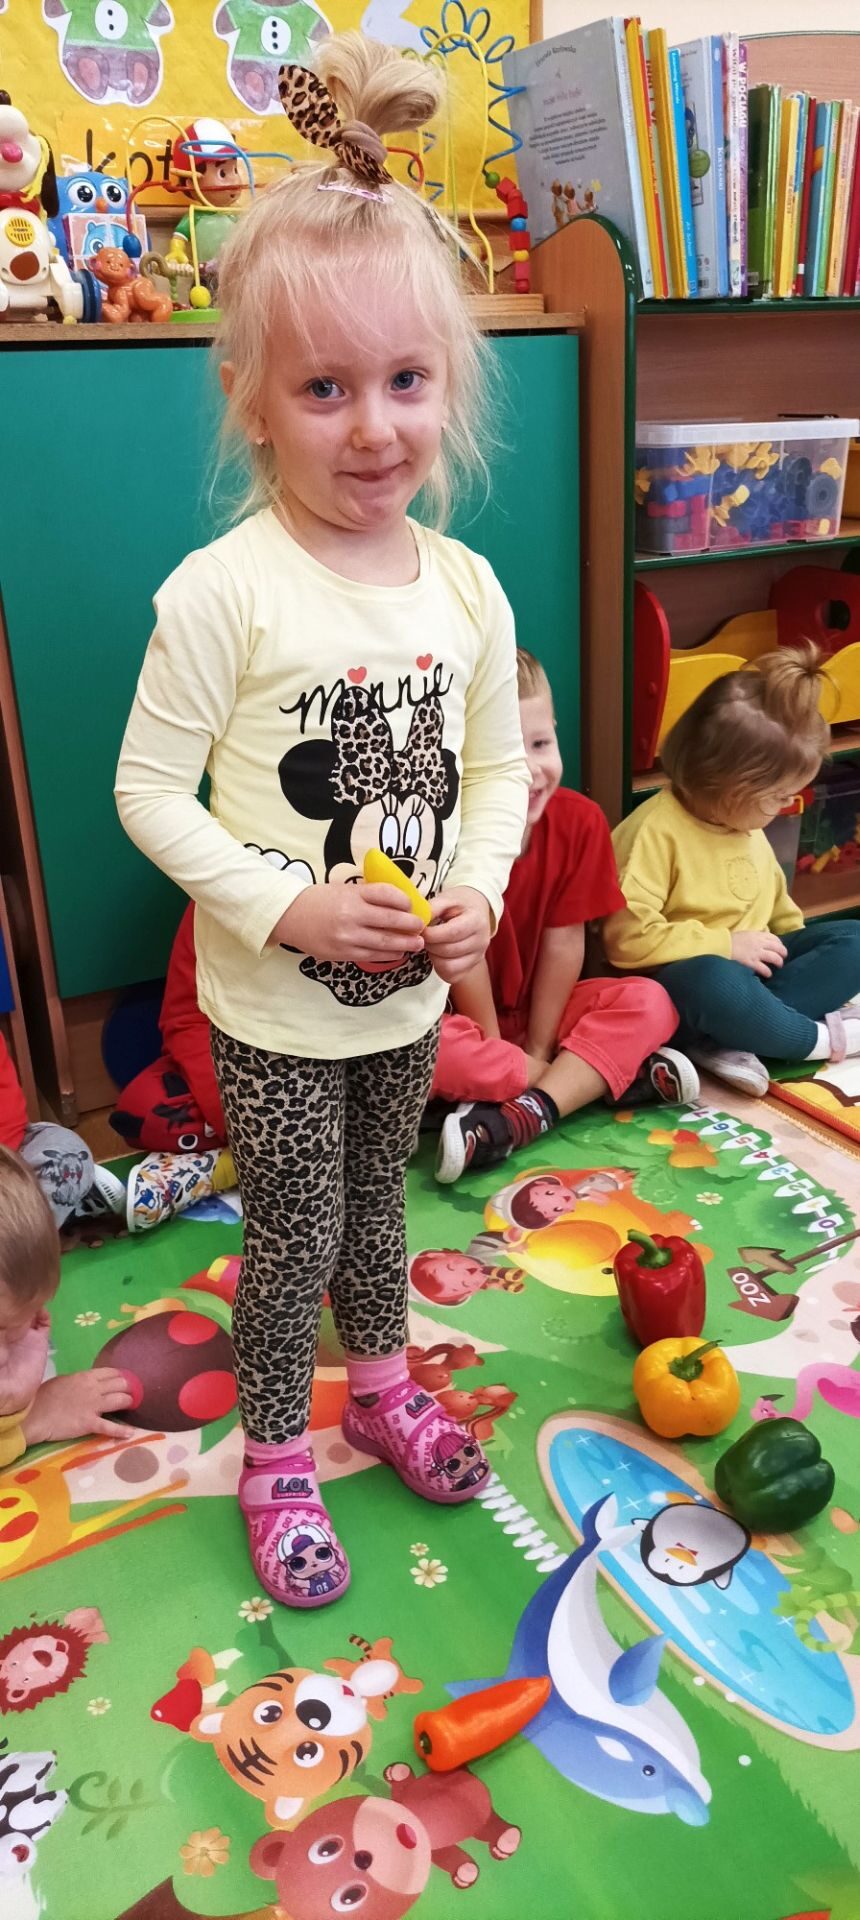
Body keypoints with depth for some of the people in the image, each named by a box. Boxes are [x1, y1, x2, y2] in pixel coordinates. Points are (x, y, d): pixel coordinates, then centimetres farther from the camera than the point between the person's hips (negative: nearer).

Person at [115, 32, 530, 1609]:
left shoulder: (466, 587, -3)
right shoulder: (223, 593, -19)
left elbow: (498, 765, 6)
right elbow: (150, 789, -15)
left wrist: (479, 890, -10)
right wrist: (287, 907, -22)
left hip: (410, 994, 5)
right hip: (274, 1006, -4)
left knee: (376, 1206, 25)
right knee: (296, 1238, 11)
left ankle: (381, 1385, 51)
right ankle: (275, 1458, 37)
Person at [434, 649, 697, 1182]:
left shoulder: (579, 821, -13)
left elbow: (563, 943, -10)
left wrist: (538, 1051, -11)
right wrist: (512, 1056, -15)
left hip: (535, 1009, 4)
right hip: (460, 1017, -3)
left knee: (650, 1002, -17)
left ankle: (524, 1117, -30)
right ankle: (615, 1073, -24)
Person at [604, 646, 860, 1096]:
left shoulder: (745, 823, 8)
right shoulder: (657, 831, -20)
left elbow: (772, 897, 24)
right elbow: (628, 936, -27)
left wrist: (792, 948, 8)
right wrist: (726, 946, -22)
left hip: (751, 966, 9)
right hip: (683, 978, -9)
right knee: (714, 983, -42)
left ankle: (735, 1041, -25)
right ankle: (824, 1039, -14)